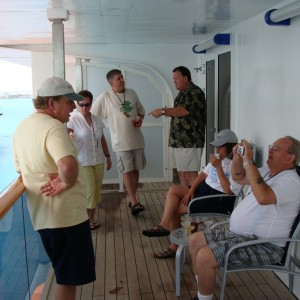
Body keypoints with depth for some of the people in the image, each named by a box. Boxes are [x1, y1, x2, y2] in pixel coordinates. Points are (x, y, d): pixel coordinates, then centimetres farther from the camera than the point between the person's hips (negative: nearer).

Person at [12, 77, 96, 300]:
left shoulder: (22, 127, 10)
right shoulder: (53, 127, -20)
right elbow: (68, 166, -38)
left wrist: (50, 180, 7)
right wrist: (66, 183, -19)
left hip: (42, 214, 9)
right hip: (66, 214, -9)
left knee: (64, 275, 24)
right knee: (69, 279, 6)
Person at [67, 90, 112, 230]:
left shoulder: (97, 120, 6)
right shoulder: (73, 120, -10)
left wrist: (108, 156, 16)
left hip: (98, 161, 5)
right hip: (83, 163, -5)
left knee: (96, 191, 10)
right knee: (89, 191, -4)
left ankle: (91, 218, 24)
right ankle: (86, 219, 15)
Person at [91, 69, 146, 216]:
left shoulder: (132, 93, 7)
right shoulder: (105, 97, -7)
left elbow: (141, 110, 18)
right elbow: (91, 116, -5)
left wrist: (140, 119, -3)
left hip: (137, 139, 5)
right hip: (121, 141, -5)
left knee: (136, 170, 10)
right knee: (127, 171, -7)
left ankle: (132, 199, 22)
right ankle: (134, 202, -5)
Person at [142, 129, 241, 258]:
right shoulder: (219, 158, 11)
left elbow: (229, 191, -25)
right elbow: (203, 174, 12)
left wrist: (218, 167, -25)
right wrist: (191, 191, -1)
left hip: (219, 199, -9)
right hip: (204, 189, 9)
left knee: (175, 209, -11)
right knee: (173, 190, -8)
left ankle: (174, 246, 3)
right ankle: (164, 225, -14)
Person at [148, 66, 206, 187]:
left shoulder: (195, 92, -10)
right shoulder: (181, 94, 18)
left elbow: (183, 111, -24)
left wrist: (163, 111, -24)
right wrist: (166, 113, 6)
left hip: (190, 141, -9)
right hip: (179, 141, 9)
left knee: (190, 174, -9)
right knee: (181, 173, 10)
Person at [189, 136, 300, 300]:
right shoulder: (268, 171, 12)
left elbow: (263, 197, -38)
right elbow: (238, 177, 21)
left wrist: (249, 161, -31)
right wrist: (238, 158, -1)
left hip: (262, 245, -10)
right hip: (237, 233, 10)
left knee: (204, 256, -25)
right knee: (195, 240, 8)